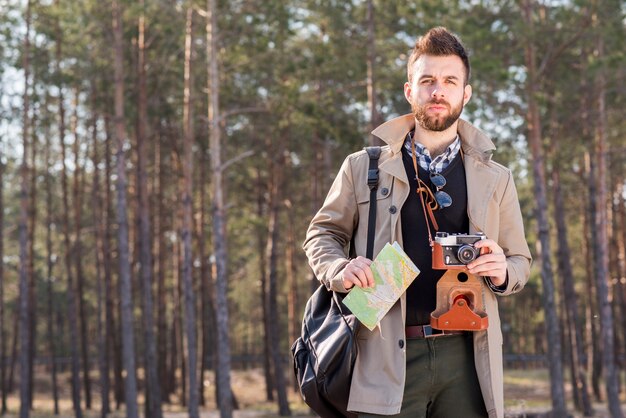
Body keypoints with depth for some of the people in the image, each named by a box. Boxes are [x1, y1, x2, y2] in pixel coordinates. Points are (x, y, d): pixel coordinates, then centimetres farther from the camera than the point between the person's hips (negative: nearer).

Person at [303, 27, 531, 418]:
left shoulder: (496, 179, 14)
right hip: (389, 356, -1)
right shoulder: (364, 168, 9)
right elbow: (321, 234, 15)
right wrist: (342, 269, -7)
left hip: (466, 356, 2)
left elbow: (521, 261, 18)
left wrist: (502, 272, -6)